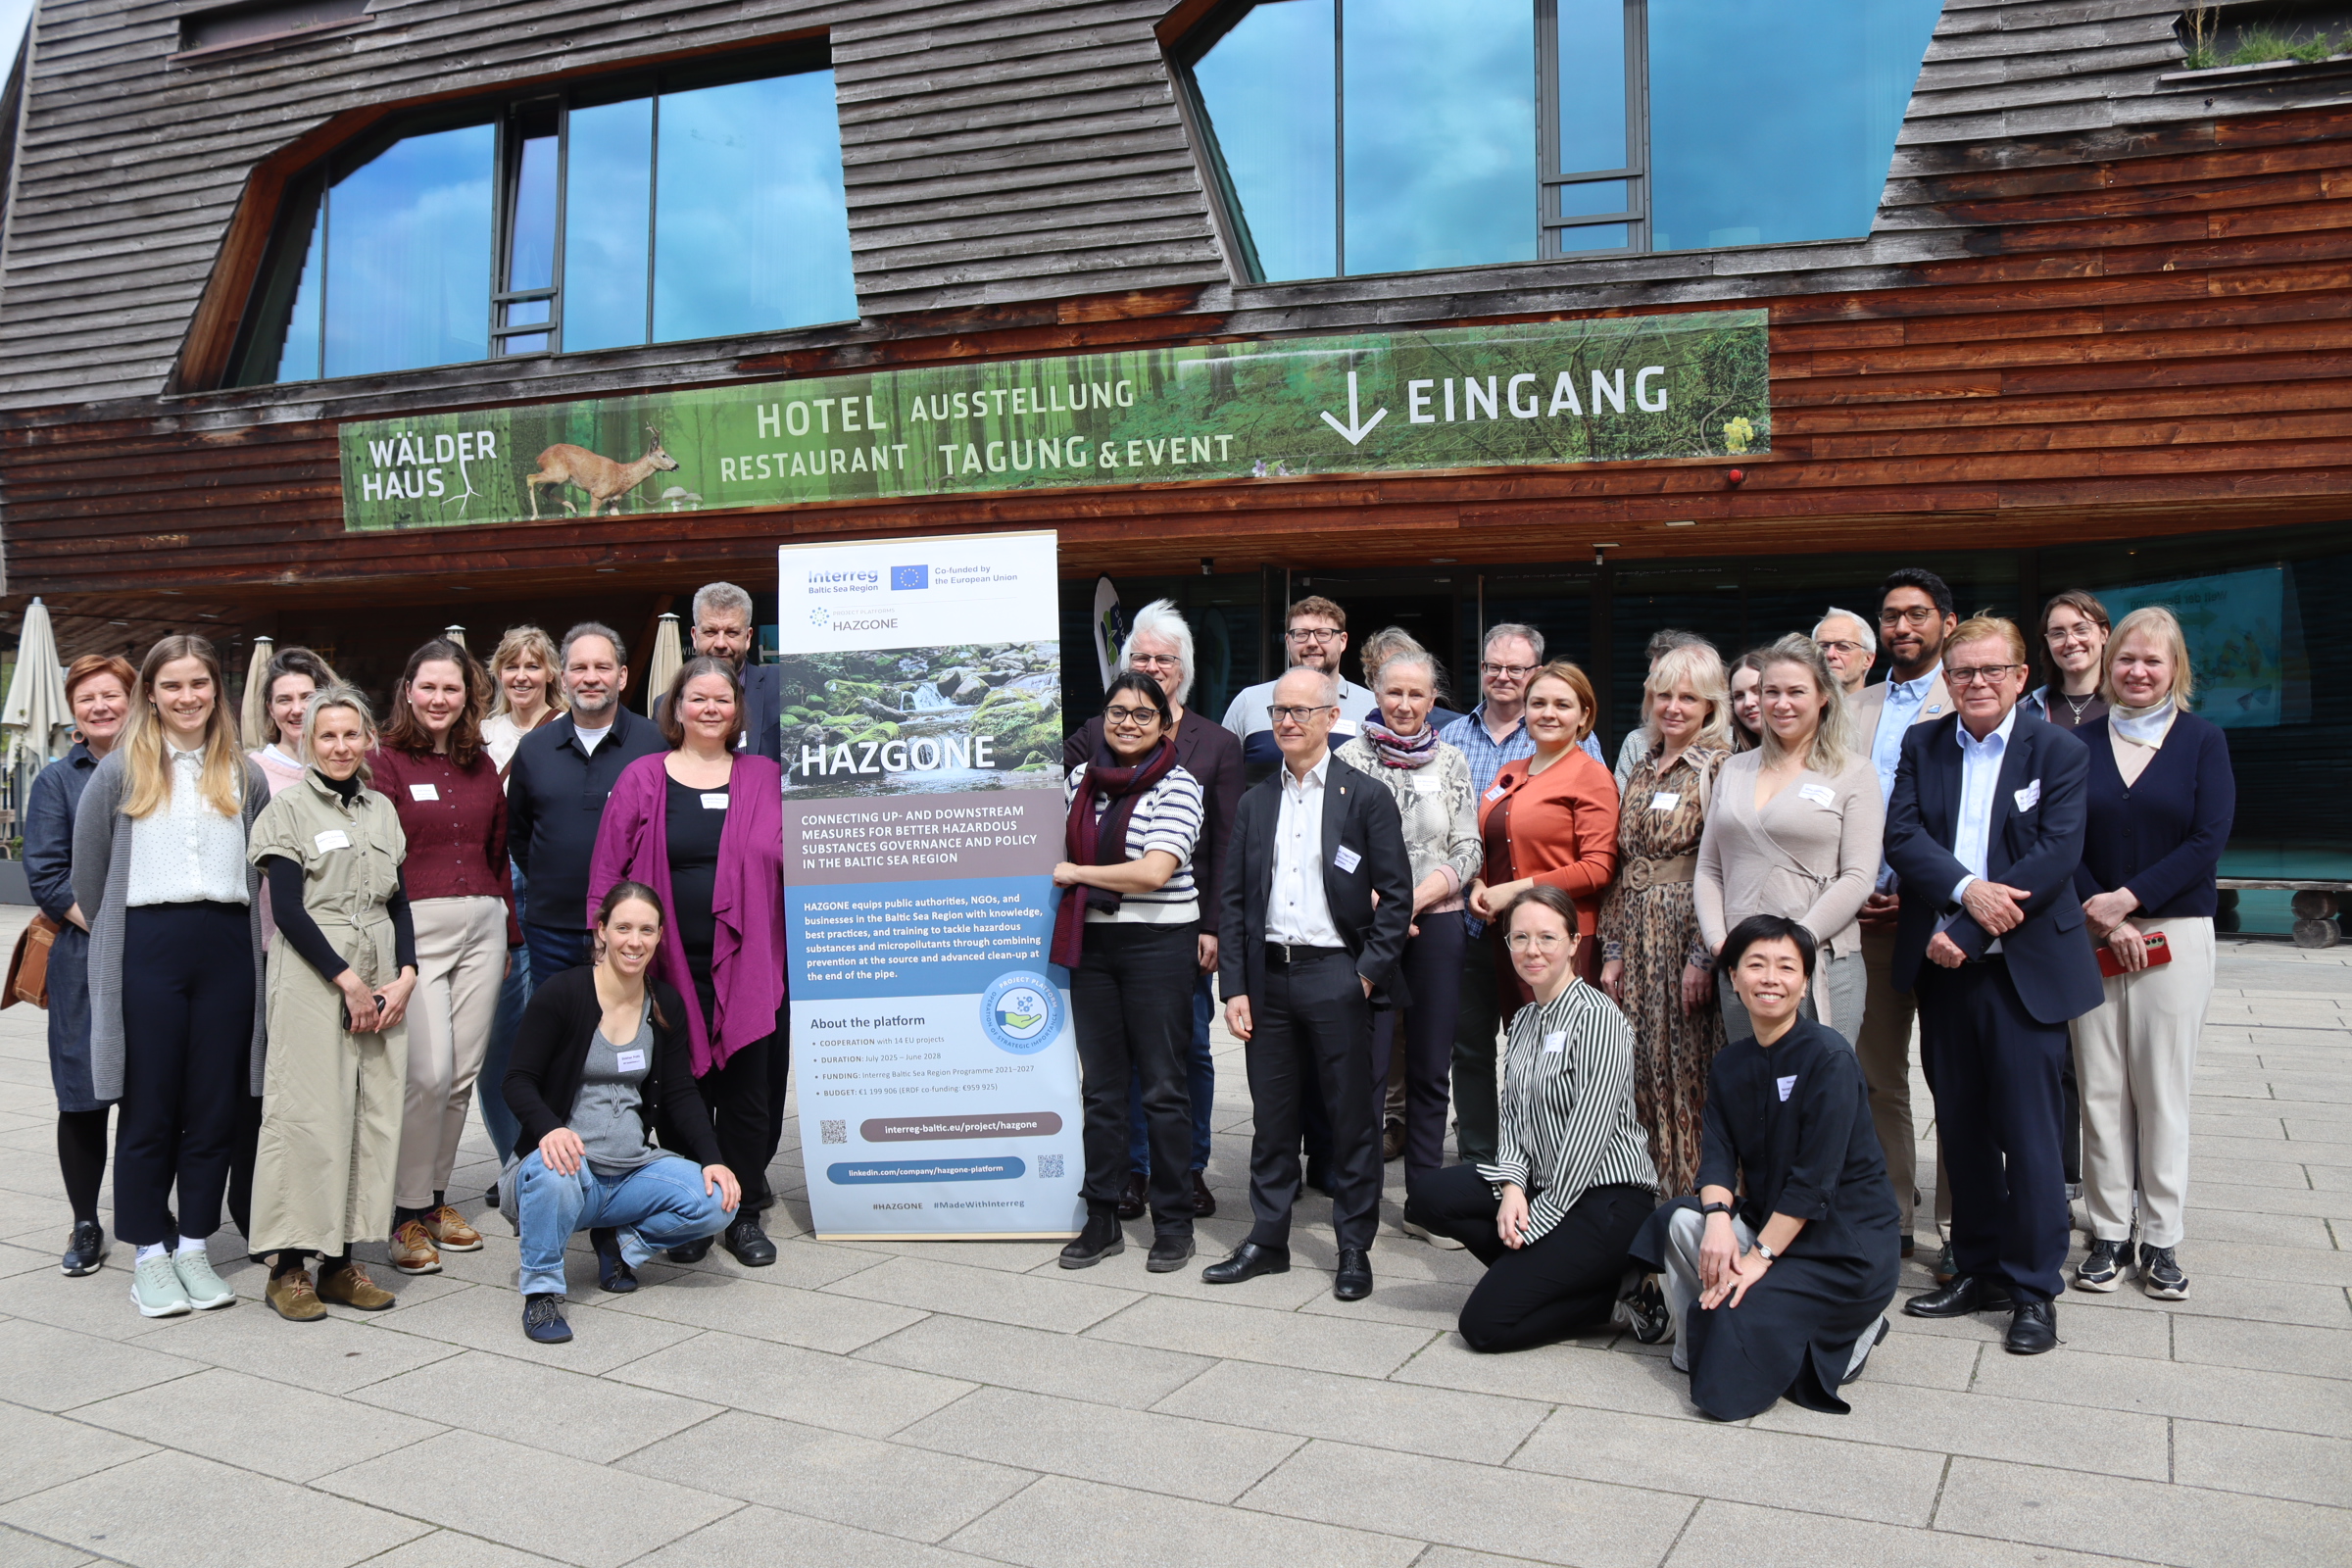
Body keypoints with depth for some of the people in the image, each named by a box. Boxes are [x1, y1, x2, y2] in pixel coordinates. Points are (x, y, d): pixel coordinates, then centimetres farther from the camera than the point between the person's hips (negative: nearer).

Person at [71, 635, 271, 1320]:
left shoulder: (244, 774, 10)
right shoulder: (120, 770, 4)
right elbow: (88, 865, 7)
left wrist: (235, 922, 10)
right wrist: (113, 934, 10)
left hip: (228, 947, 2)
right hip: (148, 947, -2)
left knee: (215, 1107, 4)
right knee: (149, 1106, 3)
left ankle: (194, 1246, 15)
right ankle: (150, 1253, 13)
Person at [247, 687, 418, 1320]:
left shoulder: (381, 809, 15)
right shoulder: (288, 807, -1)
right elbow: (288, 910, -8)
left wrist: (405, 975, 0)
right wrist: (349, 981, -12)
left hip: (382, 979, 5)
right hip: (311, 976, -5)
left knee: (375, 1110, 3)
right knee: (308, 1113, -7)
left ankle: (341, 1259, 11)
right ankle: (289, 1266, 3)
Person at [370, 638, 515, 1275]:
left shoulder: (482, 767, 15)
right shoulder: (386, 762, 1)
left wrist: (510, 933, 17)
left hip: (482, 926, 5)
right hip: (415, 926, -5)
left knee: (465, 1071, 7)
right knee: (429, 1072, -12)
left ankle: (437, 1198, 21)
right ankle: (409, 1216, 3)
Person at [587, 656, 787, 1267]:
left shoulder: (764, 777, 9)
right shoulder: (641, 779, 5)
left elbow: (790, 861, 12)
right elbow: (608, 871, 3)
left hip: (747, 965, 1)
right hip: (673, 966, -1)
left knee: (745, 1090, 5)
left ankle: (744, 1214, 18)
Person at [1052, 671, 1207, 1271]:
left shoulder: (1176, 785, -7)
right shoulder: (1080, 778, 9)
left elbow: (1153, 871, -17)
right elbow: (1060, 850, 24)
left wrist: (1073, 874, -9)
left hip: (1157, 945, -5)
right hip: (1091, 944, 5)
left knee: (1162, 1085, 1)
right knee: (1100, 1086, 10)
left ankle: (1173, 1223, 13)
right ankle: (1102, 1220, 19)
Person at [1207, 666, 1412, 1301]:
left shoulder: (1367, 797, 0)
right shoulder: (1255, 802, 12)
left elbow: (1395, 896, -3)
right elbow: (1234, 900, 10)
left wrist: (1369, 973, -10)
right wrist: (1235, 986, 3)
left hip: (1337, 978, -4)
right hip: (1268, 976, 4)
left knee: (1351, 1117, 4)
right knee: (1271, 1117, 11)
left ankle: (1354, 1248, 16)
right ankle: (1267, 1240, 23)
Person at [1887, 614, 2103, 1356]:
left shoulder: (2059, 752, -1)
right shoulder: (1921, 745, 9)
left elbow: (2056, 856, -12)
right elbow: (1901, 834, -2)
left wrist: (1968, 933, -17)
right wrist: (1965, 889, -20)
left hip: (2022, 967, -4)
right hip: (1942, 963, 4)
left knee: (2027, 1130, 0)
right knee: (1961, 1126, 11)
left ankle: (2033, 1287, 12)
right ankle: (1978, 1270, 24)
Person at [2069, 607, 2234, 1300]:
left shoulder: (2203, 740, 4)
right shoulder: (2078, 742, 7)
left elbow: (2208, 842, -4)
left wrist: (2128, 898, -12)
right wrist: (2108, 920, -9)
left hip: (2175, 934, -1)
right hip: (2092, 935, 1)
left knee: (2163, 1088, 1)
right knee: (2100, 1089, 2)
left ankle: (2160, 1239, 11)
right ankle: (2107, 1234, 11)